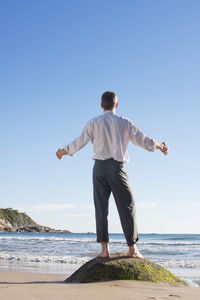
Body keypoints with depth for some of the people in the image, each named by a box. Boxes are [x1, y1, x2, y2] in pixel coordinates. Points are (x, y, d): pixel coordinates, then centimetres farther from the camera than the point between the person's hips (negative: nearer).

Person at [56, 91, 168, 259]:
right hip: (117, 167, -1)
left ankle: (105, 248, 3)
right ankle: (132, 248, 4)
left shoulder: (93, 123, 5)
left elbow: (80, 142, 2)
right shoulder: (124, 122, 5)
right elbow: (143, 140, 8)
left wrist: (63, 151, 19)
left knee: (101, 207, 4)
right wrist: (161, 146, 24)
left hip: (100, 167, 1)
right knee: (127, 206, 4)